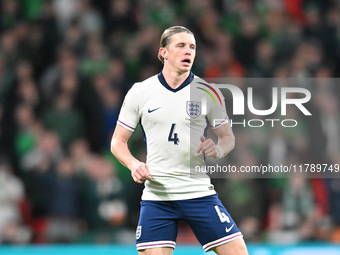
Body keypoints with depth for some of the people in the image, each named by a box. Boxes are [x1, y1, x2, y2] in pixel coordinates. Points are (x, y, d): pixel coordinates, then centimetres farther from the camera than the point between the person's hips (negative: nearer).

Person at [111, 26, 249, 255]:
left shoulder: (208, 93, 3)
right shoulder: (140, 92, 3)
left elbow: (228, 137, 11)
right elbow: (118, 141, 9)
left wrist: (218, 150, -12)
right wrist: (133, 164, -10)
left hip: (200, 192, 0)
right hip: (156, 196, 0)